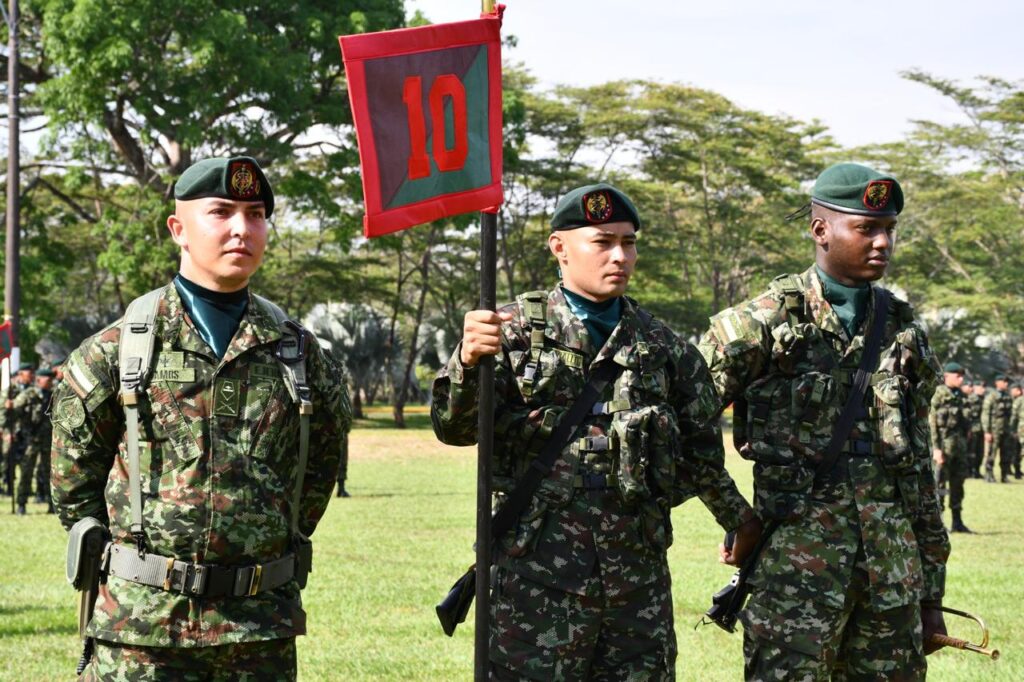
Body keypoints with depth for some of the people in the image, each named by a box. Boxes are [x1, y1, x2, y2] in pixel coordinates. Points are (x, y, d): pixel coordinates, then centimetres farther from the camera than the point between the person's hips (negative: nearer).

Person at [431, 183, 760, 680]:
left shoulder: (662, 345, 12)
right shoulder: (518, 331, 2)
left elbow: (700, 447, 22)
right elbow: (454, 428, -6)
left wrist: (738, 519, 25)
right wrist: (468, 360, -24)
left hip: (638, 565, 4)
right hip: (538, 566, -3)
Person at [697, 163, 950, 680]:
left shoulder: (903, 331, 14)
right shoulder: (762, 323, -3)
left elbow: (919, 467, 17)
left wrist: (931, 591, 16)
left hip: (893, 559, 5)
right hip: (798, 554, -5)